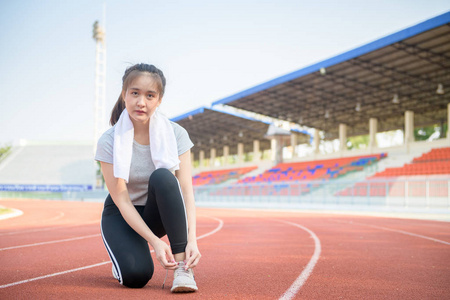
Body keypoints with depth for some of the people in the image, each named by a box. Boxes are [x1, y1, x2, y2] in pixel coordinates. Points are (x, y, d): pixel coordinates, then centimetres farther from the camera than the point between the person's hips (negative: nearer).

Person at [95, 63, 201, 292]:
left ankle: (182, 266, -28)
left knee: (162, 177, -32)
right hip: (122, 215, -1)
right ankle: (123, 259, 13)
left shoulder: (175, 134, -15)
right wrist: (154, 241, -31)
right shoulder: (108, 142, -18)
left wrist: (192, 239, -33)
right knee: (136, 276, -27)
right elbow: (122, 201, -20)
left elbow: (186, 191, -20)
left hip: (158, 213, 1)